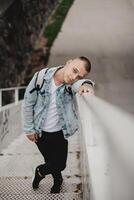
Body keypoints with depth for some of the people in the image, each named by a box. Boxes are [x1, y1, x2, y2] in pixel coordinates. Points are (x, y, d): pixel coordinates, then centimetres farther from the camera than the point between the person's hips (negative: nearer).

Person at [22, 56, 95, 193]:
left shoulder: (72, 83, -18)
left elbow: (79, 84, -44)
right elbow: (28, 104, -10)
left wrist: (86, 84, -69)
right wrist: (29, 129, -5)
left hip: (59, 133, 1)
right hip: (40, 132, -1)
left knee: (60, 164, 6)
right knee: (51, 160, 12)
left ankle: (40, 171, 39)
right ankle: (57, 180, 46)